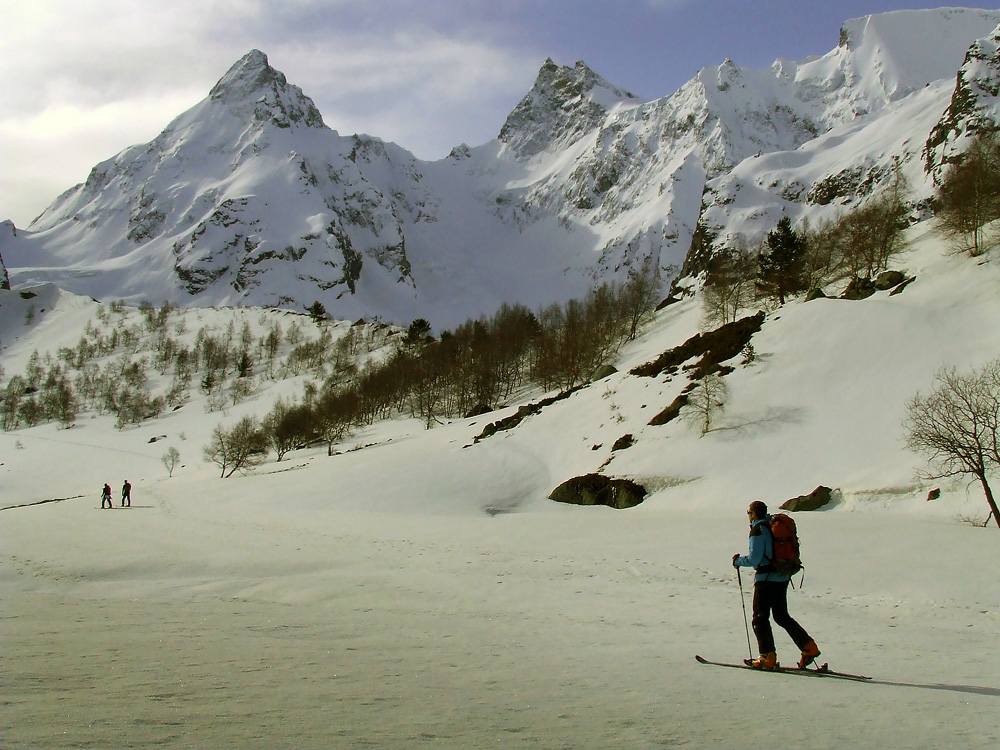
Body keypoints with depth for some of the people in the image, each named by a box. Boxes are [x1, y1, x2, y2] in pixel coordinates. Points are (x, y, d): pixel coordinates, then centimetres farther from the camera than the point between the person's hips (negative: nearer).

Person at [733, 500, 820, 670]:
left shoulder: (758, 530, -13)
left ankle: (768, 657, -5)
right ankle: (809, 647, 11)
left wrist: (738, 561, -1)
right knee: (782, 616, 17)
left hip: (766, 579, -8)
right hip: (782, 577, 9)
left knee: (760, 618, -1)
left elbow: (754, 559, -17)